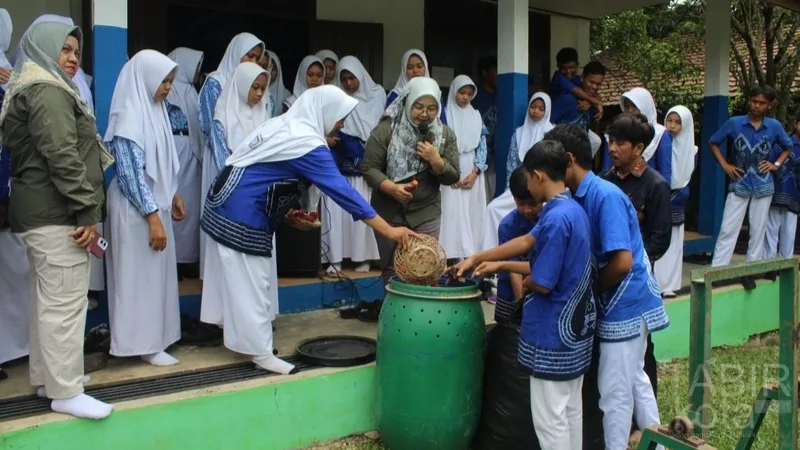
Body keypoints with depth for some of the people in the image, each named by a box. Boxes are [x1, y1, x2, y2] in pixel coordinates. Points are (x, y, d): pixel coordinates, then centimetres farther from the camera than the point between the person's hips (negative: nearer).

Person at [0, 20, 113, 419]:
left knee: (46, 299, 16)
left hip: (37, 211, 11)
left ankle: (46, 376, 26)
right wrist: (88, 211, -22)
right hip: (57, 214, -11)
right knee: (65, 301, -7)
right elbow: (62, 156, -22)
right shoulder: (49, 92, -12)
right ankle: (65, 392, -2)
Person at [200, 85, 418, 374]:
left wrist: (286, 212, 14)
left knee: (237, 278, 16)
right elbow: (341, 189, -22)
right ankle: (260, 351, 7)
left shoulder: (283, 124, 11)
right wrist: (389, 231, -22)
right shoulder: (308, 144, -17)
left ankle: (241, 336, 26)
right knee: (250, 282, -1)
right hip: (242, 215, -9)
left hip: (227, 205, 9)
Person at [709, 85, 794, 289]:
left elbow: (788, 147, 16)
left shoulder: (775, 126, -2)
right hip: (739, 184, -1)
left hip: (763, 186, 2)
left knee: (758, 231, 7)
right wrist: (724, 165, -2)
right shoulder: (734, 123, -7)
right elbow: (713, 142, 6)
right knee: (728, 229, -3)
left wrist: (776, 164, 1)